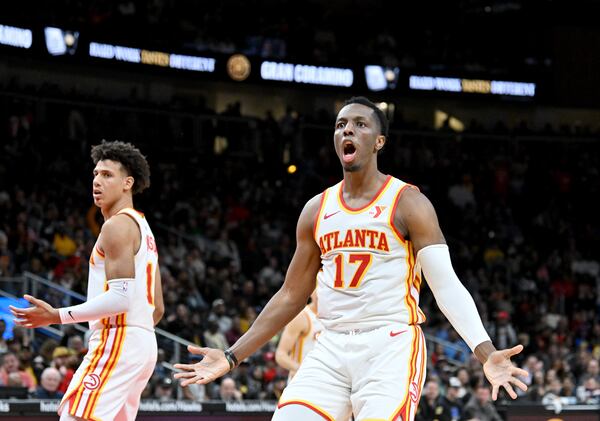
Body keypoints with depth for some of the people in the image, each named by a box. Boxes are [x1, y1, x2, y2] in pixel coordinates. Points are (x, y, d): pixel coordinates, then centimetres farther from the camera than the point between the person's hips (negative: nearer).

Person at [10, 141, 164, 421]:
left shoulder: (118, 225, -9)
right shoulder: (142, 227, 23)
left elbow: (121, 298, -19)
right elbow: (157, 308, 24)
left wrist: (58, 316, -20)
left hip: (117, 341, -11)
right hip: (144, 343, 11)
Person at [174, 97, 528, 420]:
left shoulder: (408, 203, -3)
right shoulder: (317, 210, 12)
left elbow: (446, 286, -9)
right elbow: (292, 296, 17)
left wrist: (486, 352, -23)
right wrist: (232, 357, 13)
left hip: (392, 348, -5)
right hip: (332, 349, 5)